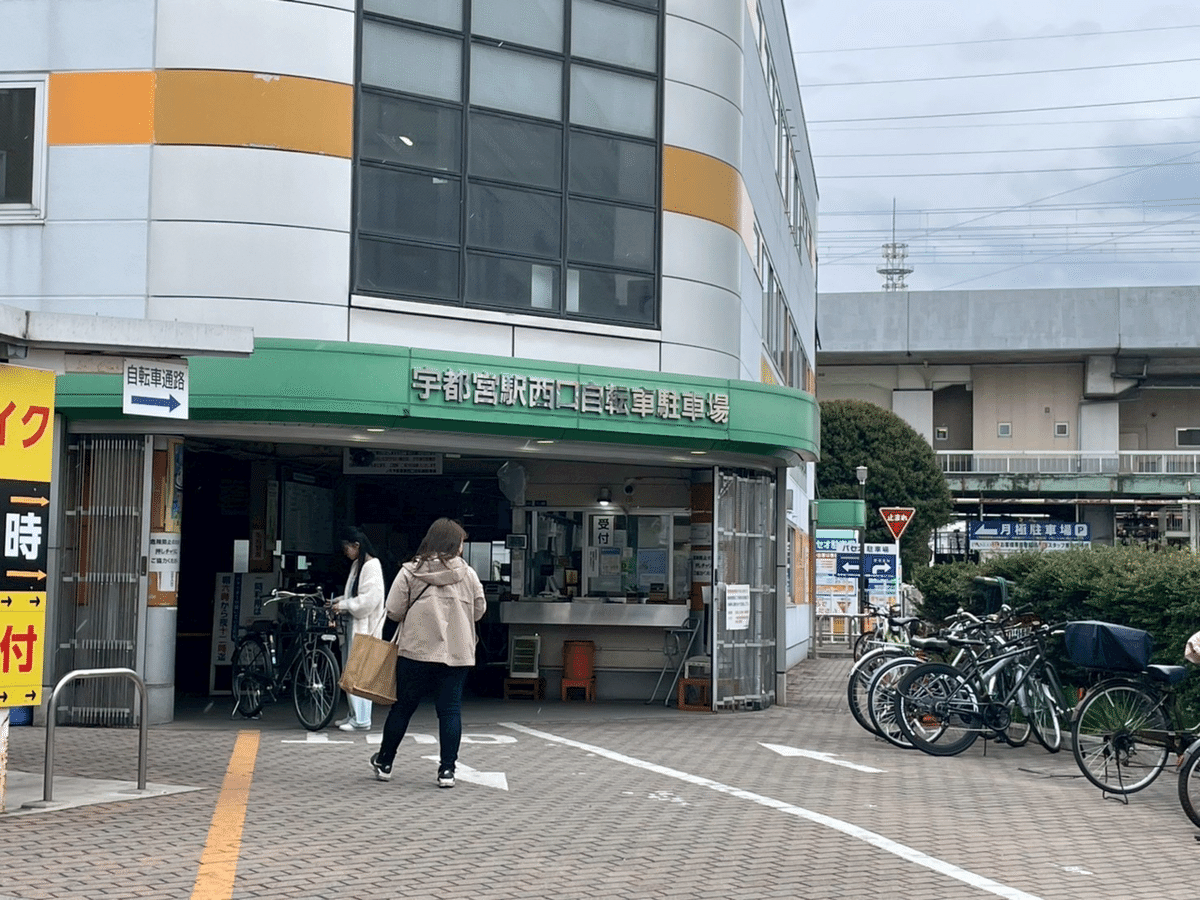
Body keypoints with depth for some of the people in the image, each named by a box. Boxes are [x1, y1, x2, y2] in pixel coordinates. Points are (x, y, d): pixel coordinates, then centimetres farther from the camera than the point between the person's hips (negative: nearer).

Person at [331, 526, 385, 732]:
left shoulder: (372, 566, -14)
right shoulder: (357, 565, 16)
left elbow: (370, 598, -20)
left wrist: (344, 605, -15)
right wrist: (340, 600, 8)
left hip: (365, 626, -10)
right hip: (354, 625, 10)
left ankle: (361, 720, -6)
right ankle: (354, 714, 21)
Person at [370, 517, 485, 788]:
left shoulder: (409, 572, -2)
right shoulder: (467, 574, 1)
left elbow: (394, 613, -2)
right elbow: (479, 610, 8)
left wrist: (386, 641, 14)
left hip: (416, 653, 0)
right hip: (457, 654, 0)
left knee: (402, 708, 11)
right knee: (450, 710, 5)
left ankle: (384, 763, 24)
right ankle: (447, 770, 3)